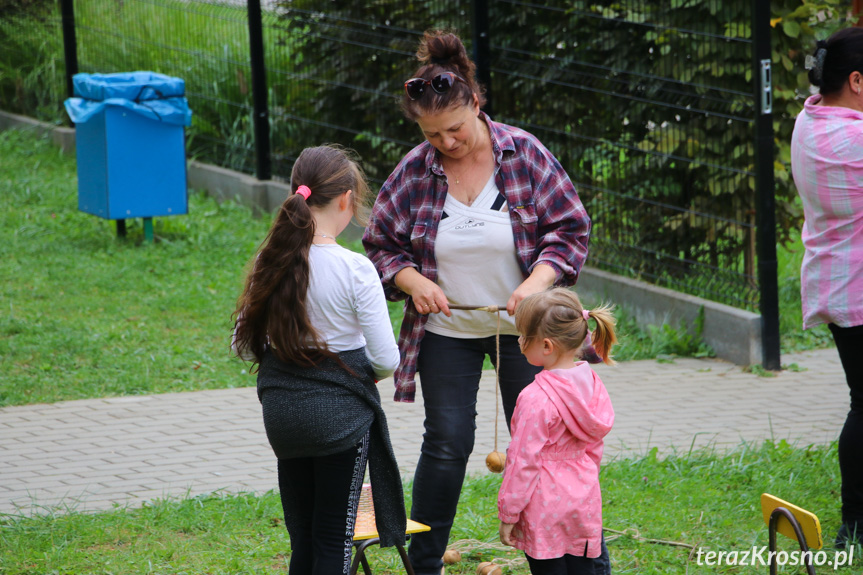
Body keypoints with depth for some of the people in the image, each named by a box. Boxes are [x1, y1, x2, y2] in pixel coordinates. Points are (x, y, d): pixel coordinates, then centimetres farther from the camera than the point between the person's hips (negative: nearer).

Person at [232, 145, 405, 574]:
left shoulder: (269, 262, -1)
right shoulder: (354, 269, -15)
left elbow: (244, 344, 6)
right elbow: (387, 359, -13)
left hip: (281, 409, 5)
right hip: (341, 409, -5)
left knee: (302, 539, 14)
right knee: (333, 539, 3)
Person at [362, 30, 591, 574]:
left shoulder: (524, 154, -11)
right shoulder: (415, 171, -7)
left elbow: (571, 228, -7)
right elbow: (381, 244, 4)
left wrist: (537, 283, -23)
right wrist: (413, 282, -16)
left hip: (522, 326, -1)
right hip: (447, 329, 1)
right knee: (447, 444, 3)